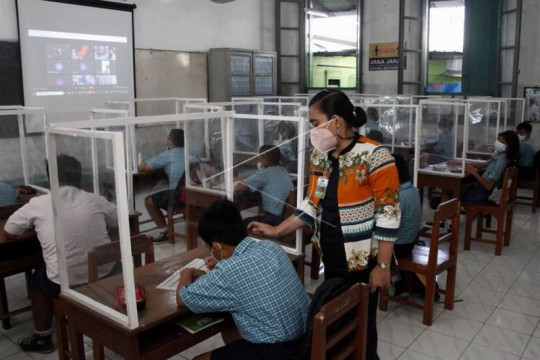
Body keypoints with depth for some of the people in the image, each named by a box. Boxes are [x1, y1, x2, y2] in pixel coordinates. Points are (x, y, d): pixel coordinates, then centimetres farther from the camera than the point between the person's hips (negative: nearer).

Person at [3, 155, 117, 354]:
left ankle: (41, 338, 38)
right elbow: (119, 221, 16)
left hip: (65, 284, -3)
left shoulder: (38, 204, -7)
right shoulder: (96, 200, -1)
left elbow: (8, 232, 7)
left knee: (39, 277, 29)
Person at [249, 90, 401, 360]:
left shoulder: (374, 156, -19)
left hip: (363, 263, -6)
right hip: (331, 260, 6)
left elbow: (388, 215, -18)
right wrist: (277, 231, 2)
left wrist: (382, 266, -17)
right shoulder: (319, 156, 2)